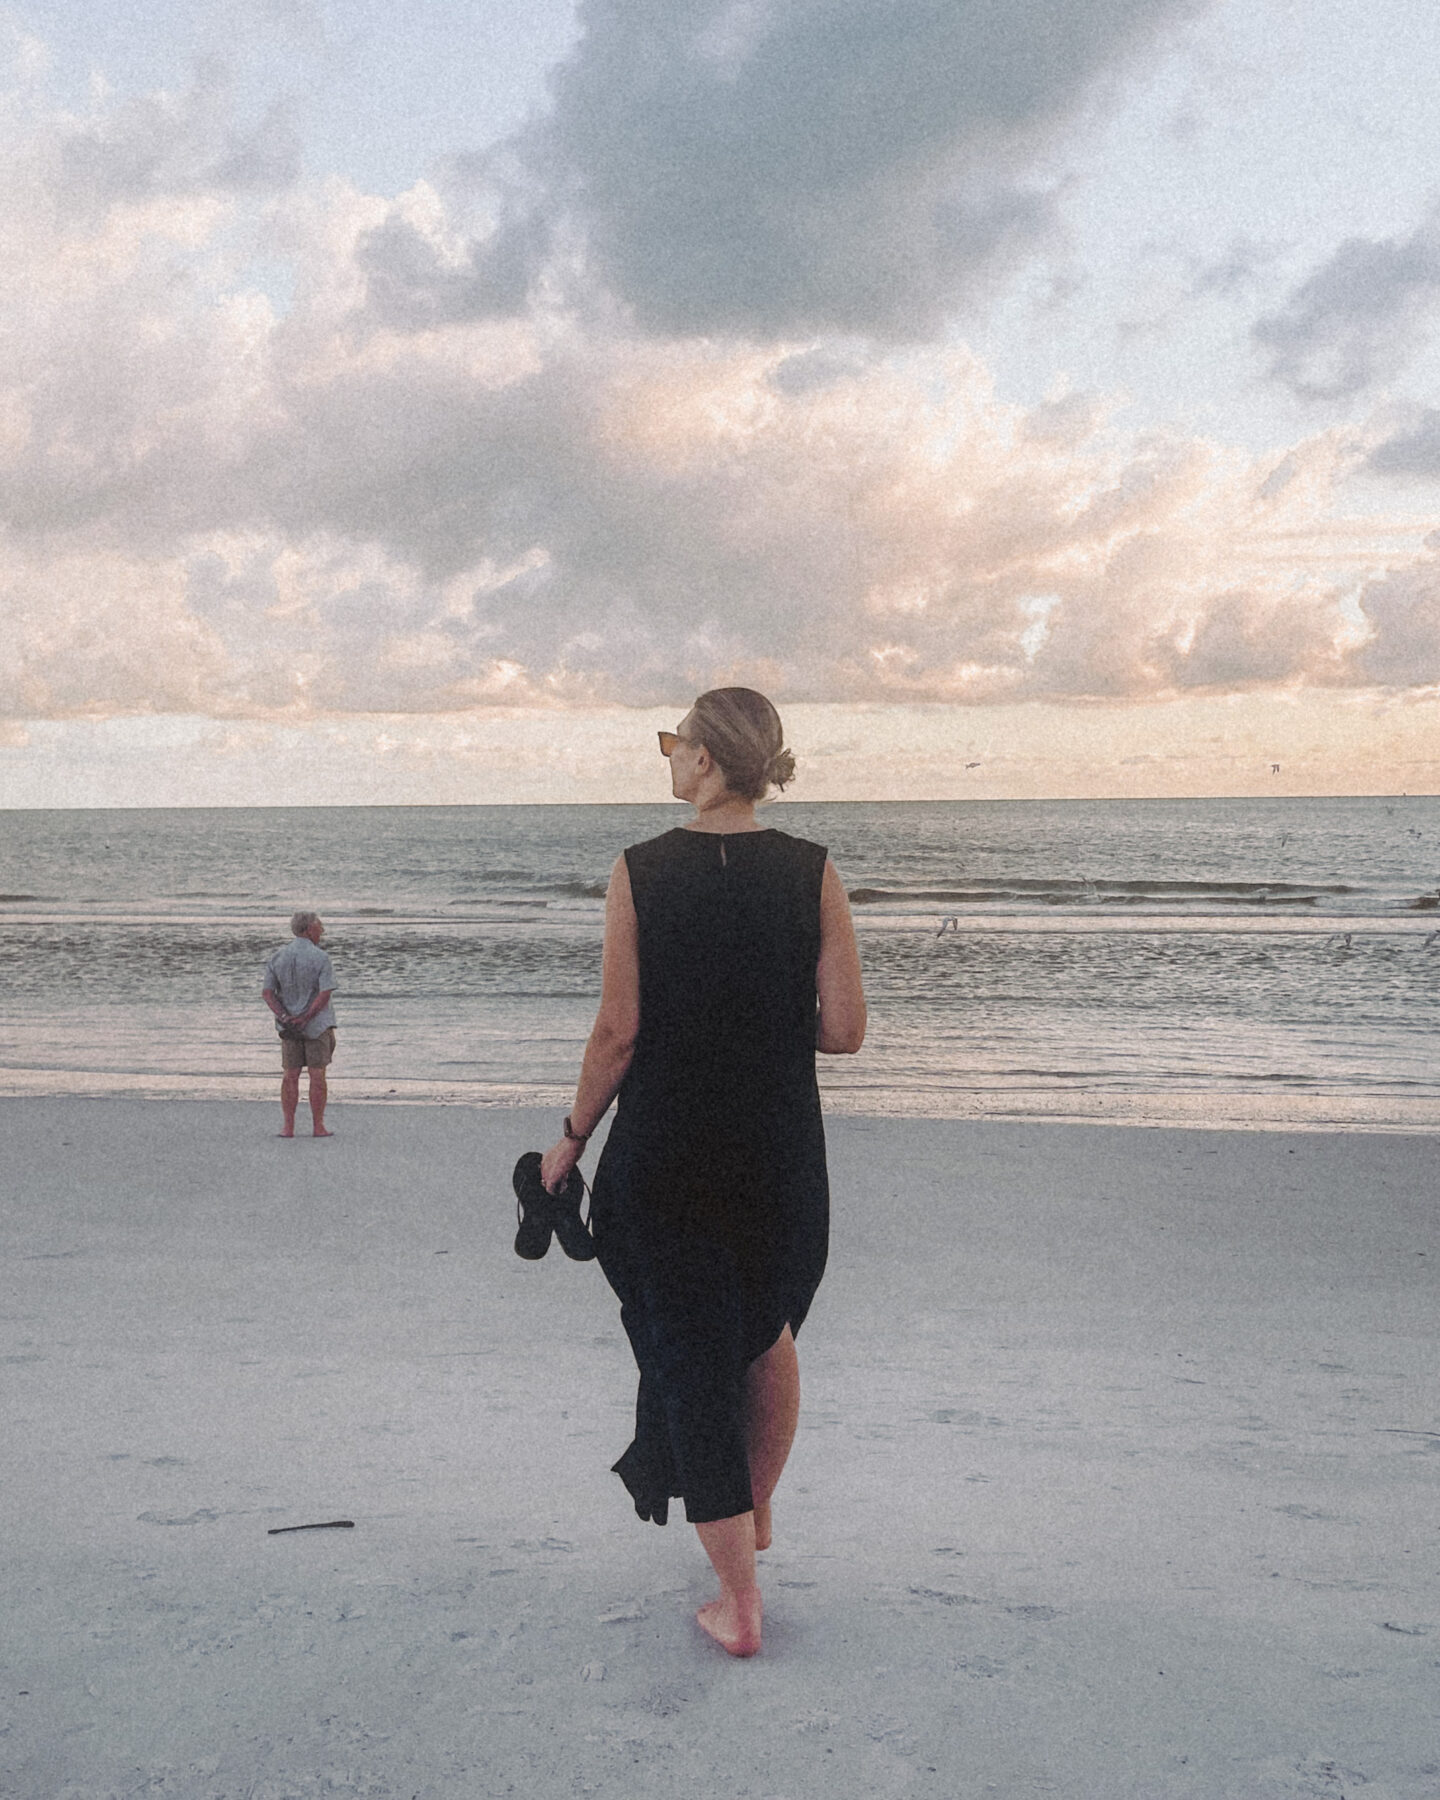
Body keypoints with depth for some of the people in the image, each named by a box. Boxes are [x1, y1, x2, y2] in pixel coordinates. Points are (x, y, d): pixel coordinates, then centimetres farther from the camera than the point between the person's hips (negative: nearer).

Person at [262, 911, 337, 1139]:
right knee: (318, 1075, 3)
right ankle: (318, 1126, 6)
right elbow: (325, 994, -19)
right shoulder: (320, 958, -11)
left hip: (288, 1025, 3)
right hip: (317, 1024, -3)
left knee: (290, 1076, 7)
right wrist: (305, 1018, -15)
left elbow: (268, 993, -4)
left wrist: (284, 1017, -12)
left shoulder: (277, 957, 2)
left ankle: (288, 1126, 6)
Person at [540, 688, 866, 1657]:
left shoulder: (640, 872, -9)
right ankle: (756, 1514, 45)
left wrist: (573, 1136, 5)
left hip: (664, 1153, -2)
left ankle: (740, 1602, 14)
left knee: (688, 1354, 9)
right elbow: (845, 1029, -8)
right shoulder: (813, 872, -6)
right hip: (779, 1153, 2)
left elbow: (618, 1031, -9)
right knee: (768, 1329, 27)